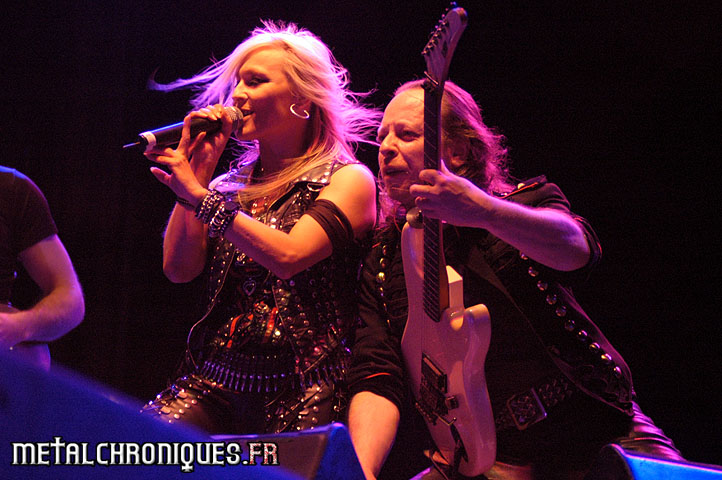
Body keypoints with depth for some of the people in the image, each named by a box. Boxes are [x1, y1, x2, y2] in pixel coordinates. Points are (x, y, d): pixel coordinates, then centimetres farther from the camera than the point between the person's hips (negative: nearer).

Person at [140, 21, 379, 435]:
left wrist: (199, 195, -14)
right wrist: (199, 171, 6)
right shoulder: (230, 184, 18)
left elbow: (288, 256, -15)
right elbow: (179, 268, 6)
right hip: (214, 382, 4)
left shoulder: (349, 180, 2)